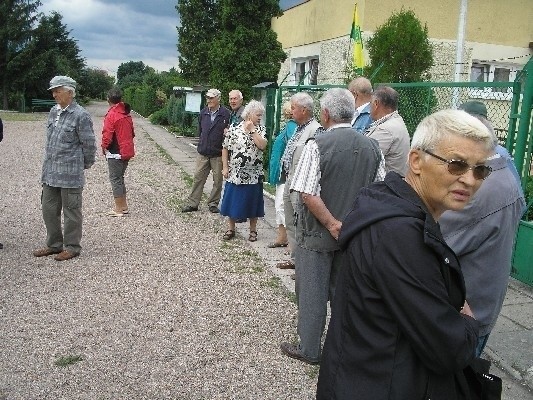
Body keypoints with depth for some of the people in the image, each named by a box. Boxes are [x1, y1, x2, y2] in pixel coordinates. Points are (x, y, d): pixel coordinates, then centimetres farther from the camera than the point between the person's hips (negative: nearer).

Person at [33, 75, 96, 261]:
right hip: (50, 172, 8)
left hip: (70, 174, -8)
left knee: (71, 211, 3)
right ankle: (54, 244, 29)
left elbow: (89, 143, -8)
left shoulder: (80, 115, -12)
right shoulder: (53, 112, 11)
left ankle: (72, 247, 15)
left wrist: (86, 164, 3)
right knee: (49, 209, 14)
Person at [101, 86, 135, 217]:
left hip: (115, 153, -8)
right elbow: (132, 132, 15)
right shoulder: (127, 113, 8)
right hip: (127, 151, 8)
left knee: (115, 179, 1)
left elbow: (107, 135, -17)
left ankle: (119, 209, 5)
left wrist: (104, 147, -1)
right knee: (119, 178, 18)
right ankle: (124, 206, 24)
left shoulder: (111, 114, -15)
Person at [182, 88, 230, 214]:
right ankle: (192, 203, 15)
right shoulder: (203, 113, 7)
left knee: (217, 180, 6)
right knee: (198, 178, 8)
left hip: (218, 153, -4)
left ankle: (213, 203, 20)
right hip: (203, 152, 4)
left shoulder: (226, 114, -8)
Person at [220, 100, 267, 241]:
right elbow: (225, 149, 2)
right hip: (235, 174, 0)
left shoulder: (261, 130, 2)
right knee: (232, 201, 7)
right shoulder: (234, 129, -2)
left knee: (252, 203, 9)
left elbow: (262, 145, -16)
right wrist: (225, 167, -3)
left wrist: (252, 130, -15)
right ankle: (230, 229, 22)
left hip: (253, 175, 1)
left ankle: (253, 230, 23)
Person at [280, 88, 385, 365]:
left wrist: (332, 223, -14)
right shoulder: (372, 147, -1)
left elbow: (308, 194, -23)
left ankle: (309, 349, 24)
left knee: (312, 291, 9)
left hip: (317, 233, -5)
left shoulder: (317, 145, -18)